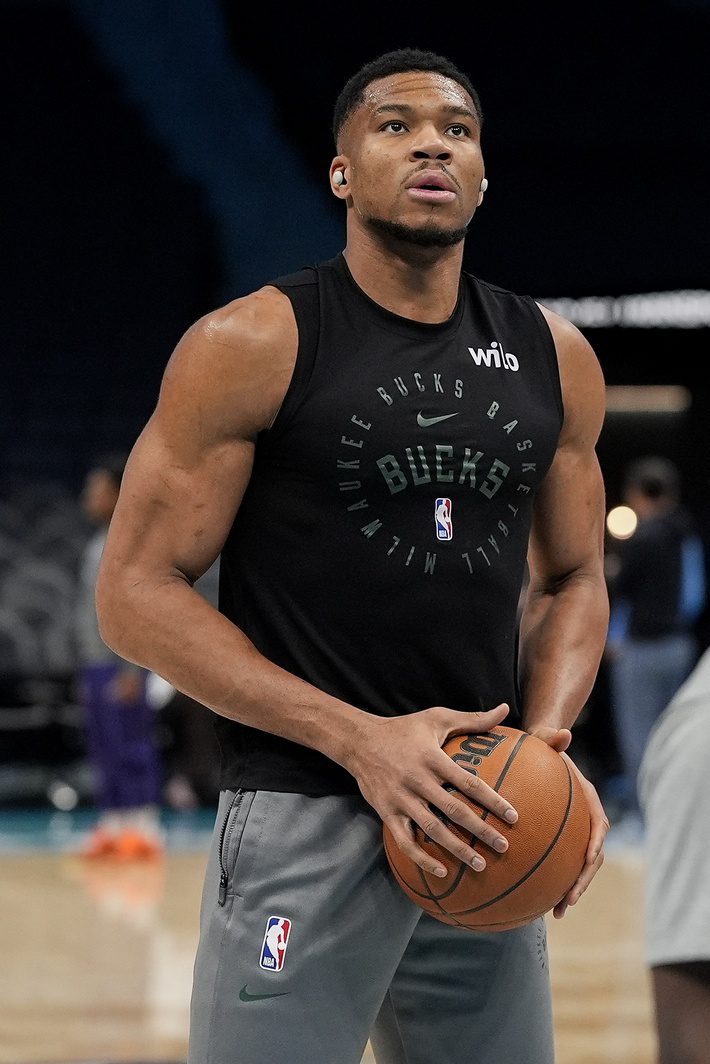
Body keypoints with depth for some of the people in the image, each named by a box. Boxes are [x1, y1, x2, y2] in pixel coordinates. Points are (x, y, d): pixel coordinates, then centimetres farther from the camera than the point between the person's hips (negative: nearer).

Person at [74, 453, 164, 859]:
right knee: (103, 750, 8)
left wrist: (133, 671, -19)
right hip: (95, 663, 9)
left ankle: (144, 827, -6)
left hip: (122, 667, -9)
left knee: (131, 746, -8)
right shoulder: (97, 545, 17)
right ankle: (112, 825, 12)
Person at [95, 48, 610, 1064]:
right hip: (304, 817, -5)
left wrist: (546, 743, -3)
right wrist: (360, 739, -17)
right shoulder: (252, 346, -6)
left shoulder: (553, 357, 9)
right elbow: (136, 593, -8)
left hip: (483, 821, 5)